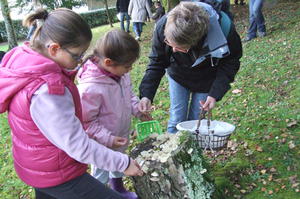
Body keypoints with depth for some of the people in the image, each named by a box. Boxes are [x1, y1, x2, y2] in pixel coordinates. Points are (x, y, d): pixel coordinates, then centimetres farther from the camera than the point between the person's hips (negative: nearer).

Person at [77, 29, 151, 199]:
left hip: (122, 134, 8)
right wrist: (107, 139, -27)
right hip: (102, 145, -8)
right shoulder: (90, 88, -35)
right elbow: (86, 122, -26)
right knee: (101, 173, 17)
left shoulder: (120, 72, -11)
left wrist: (137, 109, -4)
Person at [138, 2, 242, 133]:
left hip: (206, 79, -1)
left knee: (196, 121, 4)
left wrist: (215, 94, -26)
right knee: (176, 120, 3)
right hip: (177, 76, 1)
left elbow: (230, 62, -17)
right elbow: (156, 63, -18)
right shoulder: (163, 26, -31)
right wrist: (146, 95, -29)